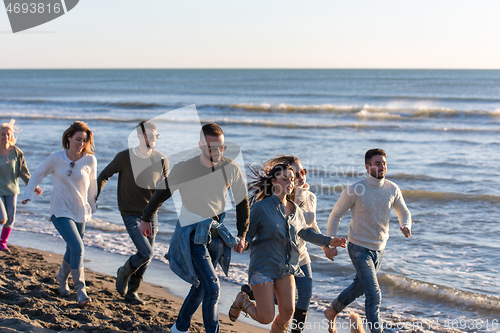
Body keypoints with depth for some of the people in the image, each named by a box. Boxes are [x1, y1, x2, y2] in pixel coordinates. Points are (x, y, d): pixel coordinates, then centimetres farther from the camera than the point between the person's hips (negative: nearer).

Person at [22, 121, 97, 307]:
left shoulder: (90, 160, -7)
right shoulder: (55, 159, -11)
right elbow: (37, 175, 4)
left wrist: (92, 205, 16)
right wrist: (27, 194, -1)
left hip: (80, 212, 3)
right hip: (60, 211, -3)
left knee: (72, 250, 14)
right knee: (77, 248, -17)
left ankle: (62, 277, 44)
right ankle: (80, 290, -7)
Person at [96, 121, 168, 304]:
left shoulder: (161, 160, -3)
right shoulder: (124, 157, -11)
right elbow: (103, 177, 3)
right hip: (131, 214, -4)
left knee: (147, 257, 8)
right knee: (145, 253, -16)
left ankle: (132, 291, 29)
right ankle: (124, 272, 15)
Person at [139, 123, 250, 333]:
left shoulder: (231, 169, -7)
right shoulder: (183, 169, -17)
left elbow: (242, 202, 7)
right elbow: (161, 194, -1)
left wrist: (242, 235, 3)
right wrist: (146, 219, 11)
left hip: (217, 233, 5)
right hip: (193, 235, -5)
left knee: (201, 286, 16)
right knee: (212, 288, -15)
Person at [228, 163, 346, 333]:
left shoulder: (295, 210, 5)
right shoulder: (261, 207, -13)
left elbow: (306, 232, 22)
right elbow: (247, 234, -10)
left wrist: (328, 241, 15)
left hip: (285, 268, 5)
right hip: (263, 267, -5)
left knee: (287, 311, -5)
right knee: (265, 317, -5)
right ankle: (242, 300, 26)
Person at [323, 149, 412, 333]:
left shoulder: (392, 189, -6)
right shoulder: (354, 190, -18)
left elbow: (404, 212, 9)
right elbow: (335, 215, -7)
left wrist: (405, 226, -14)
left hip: (379, 249, 6)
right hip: (359, 248, -6)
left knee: (359, 287, 24)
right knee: (374, 295, -14)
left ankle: (332, 312, 47)